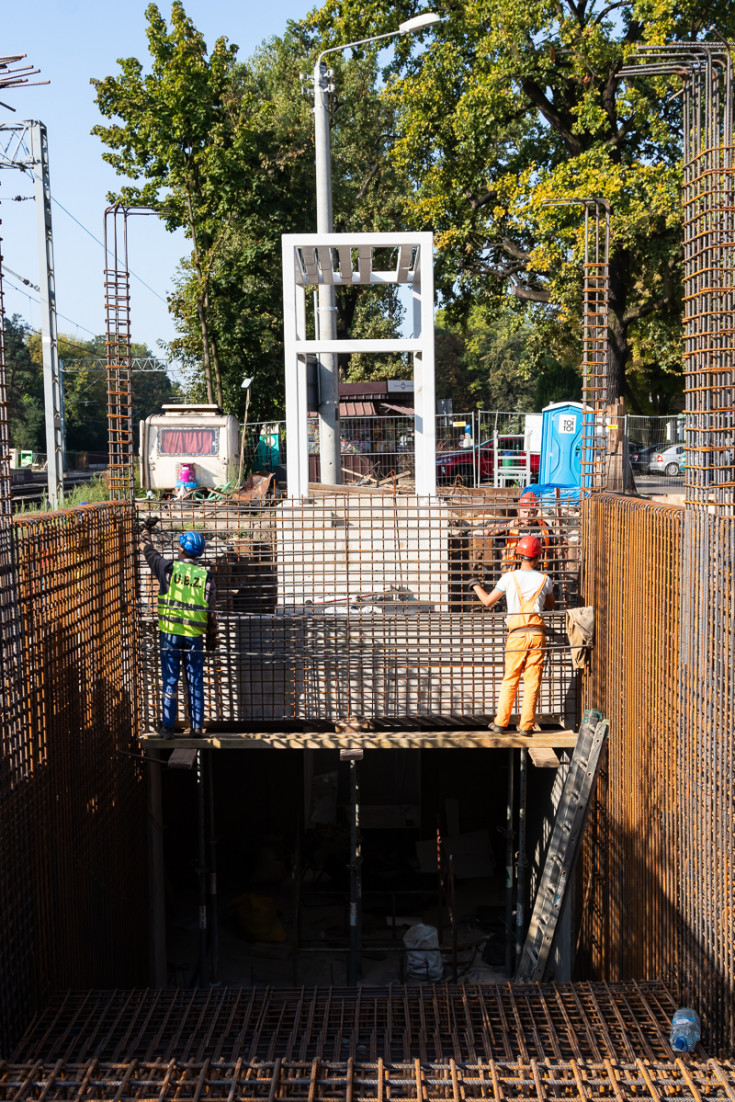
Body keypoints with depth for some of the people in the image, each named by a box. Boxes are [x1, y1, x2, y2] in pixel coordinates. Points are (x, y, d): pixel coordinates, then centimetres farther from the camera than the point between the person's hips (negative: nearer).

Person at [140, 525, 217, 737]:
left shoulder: (169, 567, -4)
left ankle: (168, 727, 5)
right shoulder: (206, 575, 1)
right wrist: (212, 636, 14)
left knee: (170, 680, 3)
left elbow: (149, 552, 14)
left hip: (170, 632, -1)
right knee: (195, 682, 7)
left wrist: (146, 532, 33)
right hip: (194, 634, 1)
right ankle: (197, 727, 9)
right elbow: (211, 610, 4)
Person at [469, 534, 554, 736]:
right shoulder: (544, 579, 4)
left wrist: (476, 586, 24)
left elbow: (488, 601, 7)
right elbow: (550, 605, 21)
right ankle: (526, 725, 4)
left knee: (510, 680, 8)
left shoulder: (509, 577, -1)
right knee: (532, 681, 4)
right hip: (537, 632, 1)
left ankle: (501, 722, 9)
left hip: (517, 634, -1)